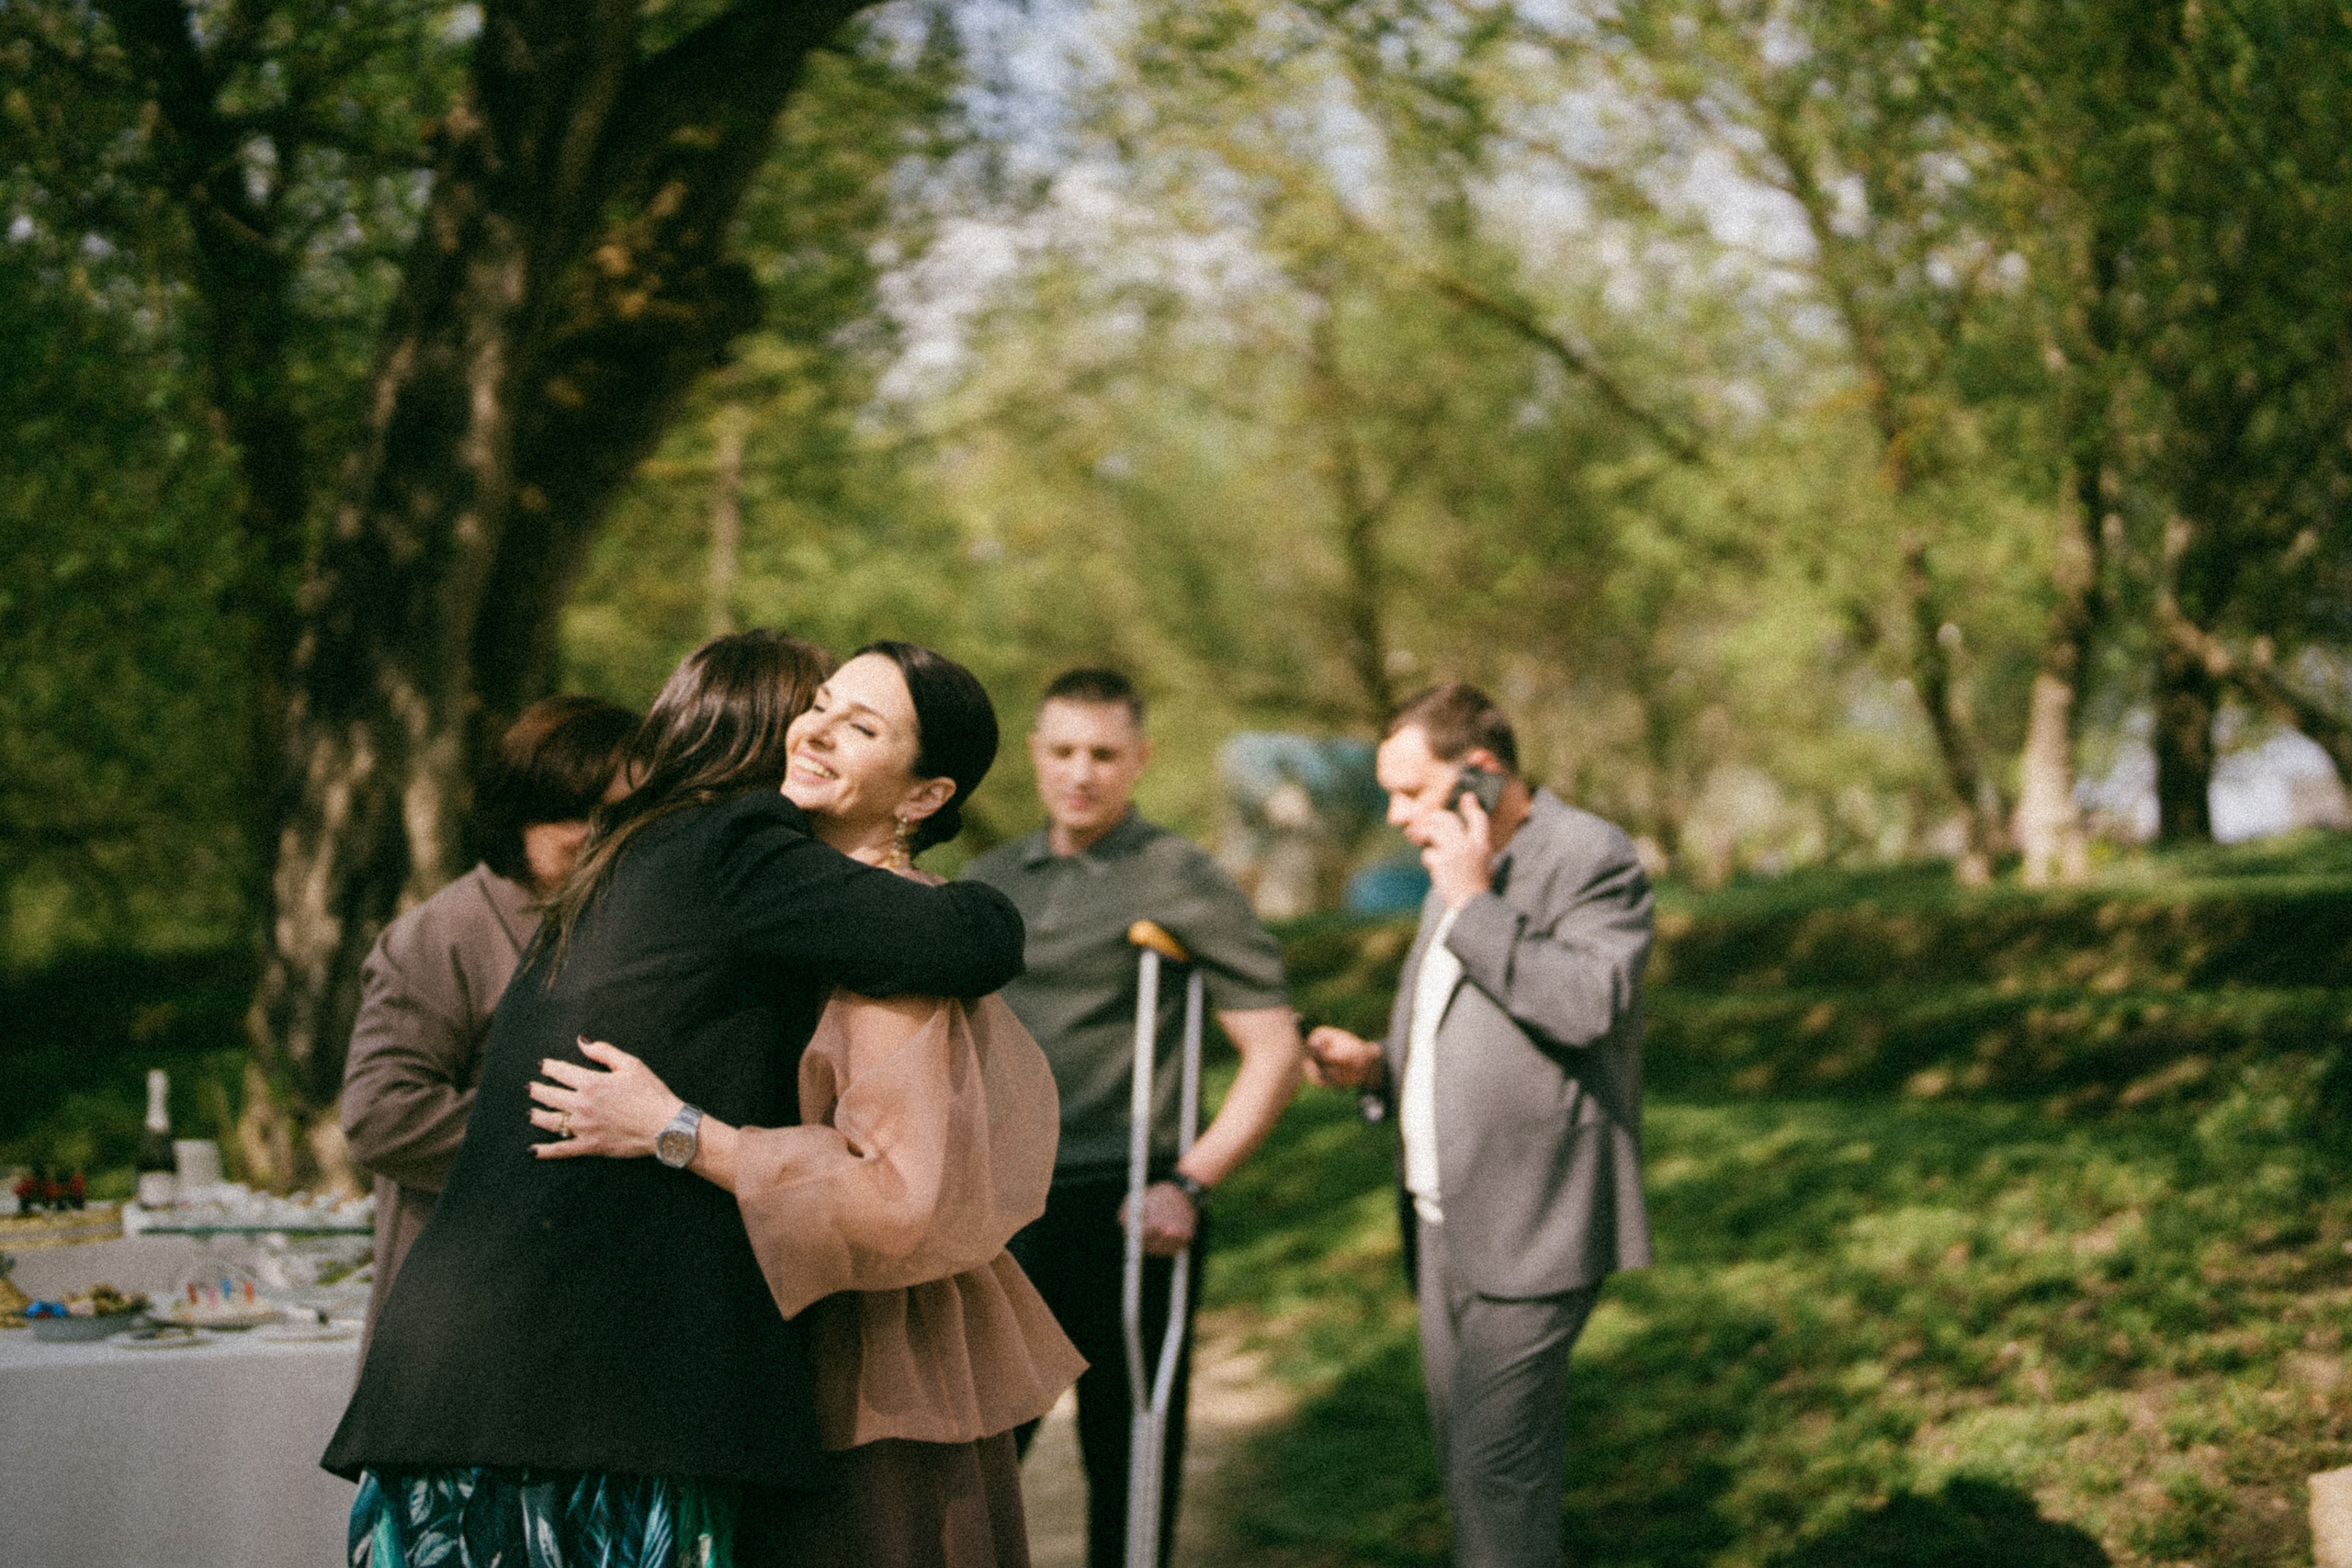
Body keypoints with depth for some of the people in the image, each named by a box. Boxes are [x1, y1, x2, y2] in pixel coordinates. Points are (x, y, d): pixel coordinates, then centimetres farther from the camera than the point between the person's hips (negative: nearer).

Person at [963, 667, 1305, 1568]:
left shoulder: (1182, 883, -5)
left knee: (1125, 1452, 4)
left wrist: (1191, 1183, -16)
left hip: (1120, 1212, -5)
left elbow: (1274, 1050, -7)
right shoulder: (987, 883, 11)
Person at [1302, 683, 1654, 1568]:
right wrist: (1375, 1065, 9)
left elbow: (1589, 1004, -27)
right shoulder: (1455, 875, 18)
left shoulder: (1591, 858, -10)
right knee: (1471, 1470, 12)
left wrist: (1473, 905, -20)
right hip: (1446, 1225, 9)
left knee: (1496, 1471, -11)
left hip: (1531, 1230, -9)